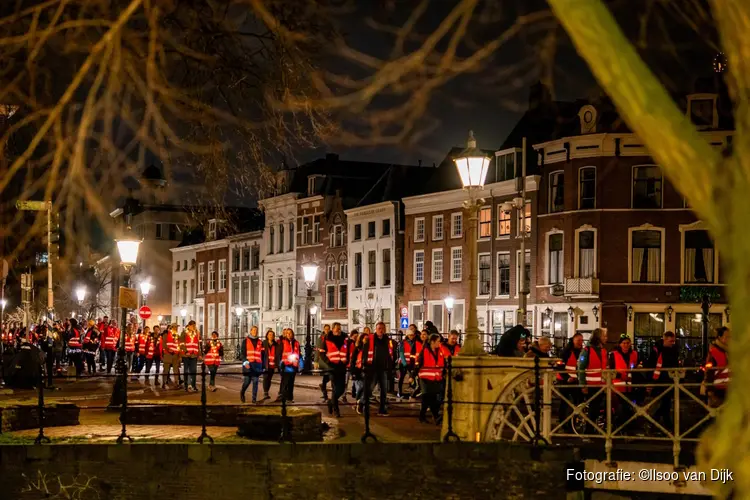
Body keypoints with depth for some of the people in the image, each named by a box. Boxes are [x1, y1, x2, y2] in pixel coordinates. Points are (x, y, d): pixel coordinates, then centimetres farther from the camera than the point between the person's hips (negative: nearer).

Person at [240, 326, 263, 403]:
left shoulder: (260, 342, 13)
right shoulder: (246, 341, 6)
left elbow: (262, 355, 15)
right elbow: (243, 353, 0)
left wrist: (263, 366, 12)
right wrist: (245, 362, -15)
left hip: (257, 365, 2)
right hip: (248, 364, -2)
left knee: (255, 382, -1)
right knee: (247, 381, -1)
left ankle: (254, 398, 2)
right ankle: (242, 393, 27)